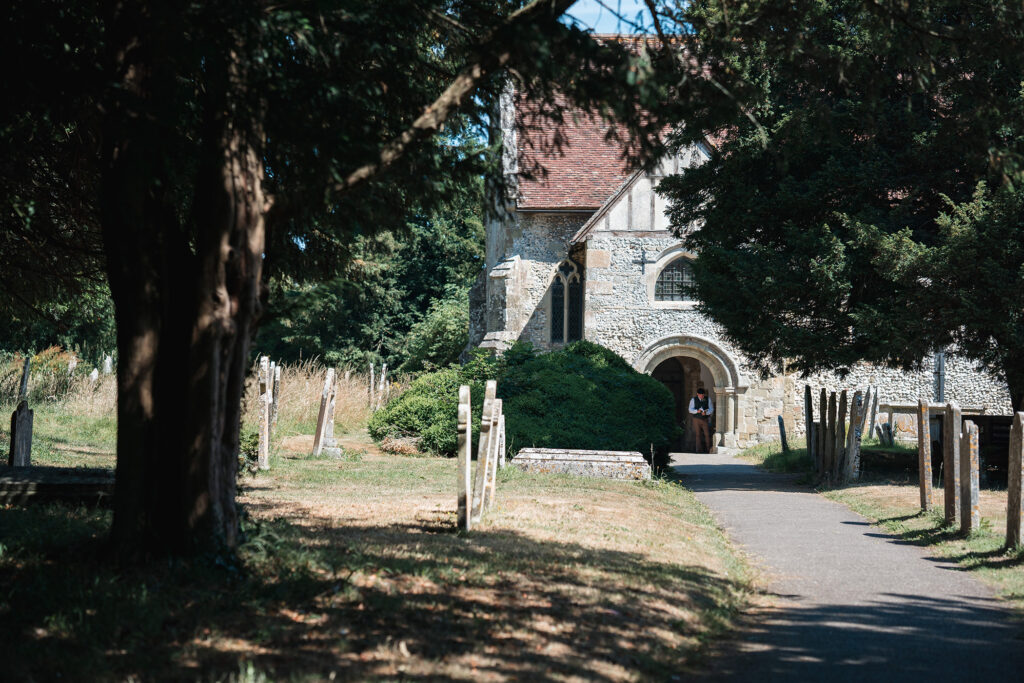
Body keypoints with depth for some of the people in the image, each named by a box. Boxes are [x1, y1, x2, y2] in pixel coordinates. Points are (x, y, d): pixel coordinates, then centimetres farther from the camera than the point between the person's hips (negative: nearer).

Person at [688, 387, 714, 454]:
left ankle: (708, 450, 2)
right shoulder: (693, 400, 3)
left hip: (705, 419, 0)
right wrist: (697, 411, -19)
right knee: (697, 435, 0)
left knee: (707, 435, -6)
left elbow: (711, 409, 2)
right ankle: (699, 450, 6)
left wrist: (706, 412, -18)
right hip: (697, 419, 0)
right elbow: (690, 410, 0)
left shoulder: (708, 399, 4)